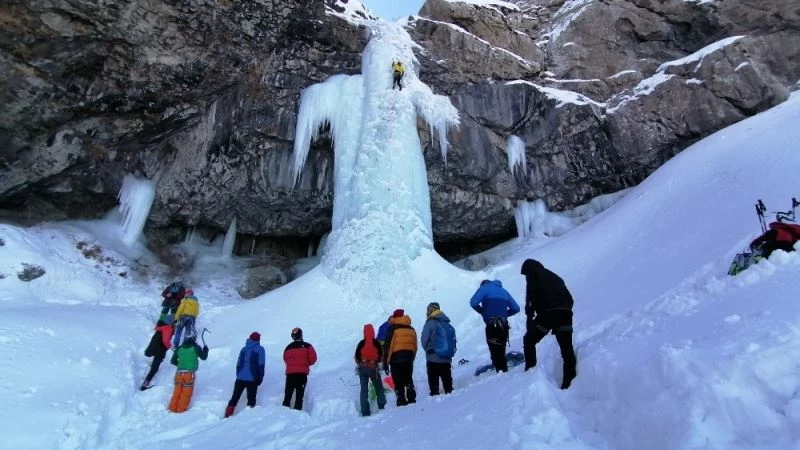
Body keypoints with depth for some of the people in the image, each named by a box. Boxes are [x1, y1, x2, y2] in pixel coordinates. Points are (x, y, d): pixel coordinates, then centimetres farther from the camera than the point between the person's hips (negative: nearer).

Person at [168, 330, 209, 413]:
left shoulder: (179, 348, 11)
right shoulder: (195, 347, -1)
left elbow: (173, 361, 17)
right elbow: (203, 357, 5)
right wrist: (205, 349, 22)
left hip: (179, 373, 4)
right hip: (189, 373, -4)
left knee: (177, 392, 12)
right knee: (186, 393, 3)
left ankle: (172, 409, 12)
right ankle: (181, 410, 2)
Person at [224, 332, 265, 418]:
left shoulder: (243, 349, 10)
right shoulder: (260, 349, -3)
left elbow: (238, 364, 13)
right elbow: (261, 365, -6)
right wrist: (260, 378, 0)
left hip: (240, 378, 4)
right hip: (252, 379, -4)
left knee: (235, 397, 12)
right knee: (251, 399, 4)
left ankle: (228, 415, 8)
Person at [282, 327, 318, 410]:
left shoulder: (288, 347, 6)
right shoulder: (307, 346, -4)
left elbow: (285, 359, 14)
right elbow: (313, 359, -6)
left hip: (290, 373, 3)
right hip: (302, 373, -2)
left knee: (288, 394, 11)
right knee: (299, 394, 2)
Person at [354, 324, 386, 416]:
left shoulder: (361, 343, -6)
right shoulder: (376, 343, -7)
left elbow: (356, 356, -3)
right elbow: (381, 355, -3)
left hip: (362, 368, 1)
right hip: (373, 368, -1)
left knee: (364, 389, 5)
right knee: (379, 388, 15)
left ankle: (365, 411, 2)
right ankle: (382, 406, 11)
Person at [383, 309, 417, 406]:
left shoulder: (393, 328, -5)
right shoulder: (411, 329, 13)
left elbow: (388, 345, -10)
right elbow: (415, 346, 16)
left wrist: (386, 362, -7)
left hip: (396, 358, -6)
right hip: (409, 357, 6)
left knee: (398, 382, -2)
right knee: (409, 380, 18)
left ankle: (402, 402, -5)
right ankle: (411, 400, 17)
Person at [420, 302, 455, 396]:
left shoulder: (430, 323, -9)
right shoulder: (448, 324, 10)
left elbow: (424, 340, -12)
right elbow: (454, 340, 12)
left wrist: (428, 350, 5)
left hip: (433, 358, -5)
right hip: (447, 359, 6)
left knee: (433, 381, 1)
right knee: (447, 380, 13)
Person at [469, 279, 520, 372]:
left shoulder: (484, 288, 4)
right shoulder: (504, 291, 21)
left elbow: (473, 302, -12)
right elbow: (516, 308, 18)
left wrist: (483, 311, 5)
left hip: (492, 326, -6)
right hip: (504, 326, 6)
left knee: (495, 353, -4)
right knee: (501, 353, 15)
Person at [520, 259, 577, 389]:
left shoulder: (532, 275, 13)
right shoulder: (555, 277, 31)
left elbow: (531, 295, -4)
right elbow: (569, 298, 24)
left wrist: (529, 316, -4)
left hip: (547, 313, -5)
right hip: (565, 313, 5)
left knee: (529, 340, 15)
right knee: (567, 349, 6)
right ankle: (569, 382, 0)